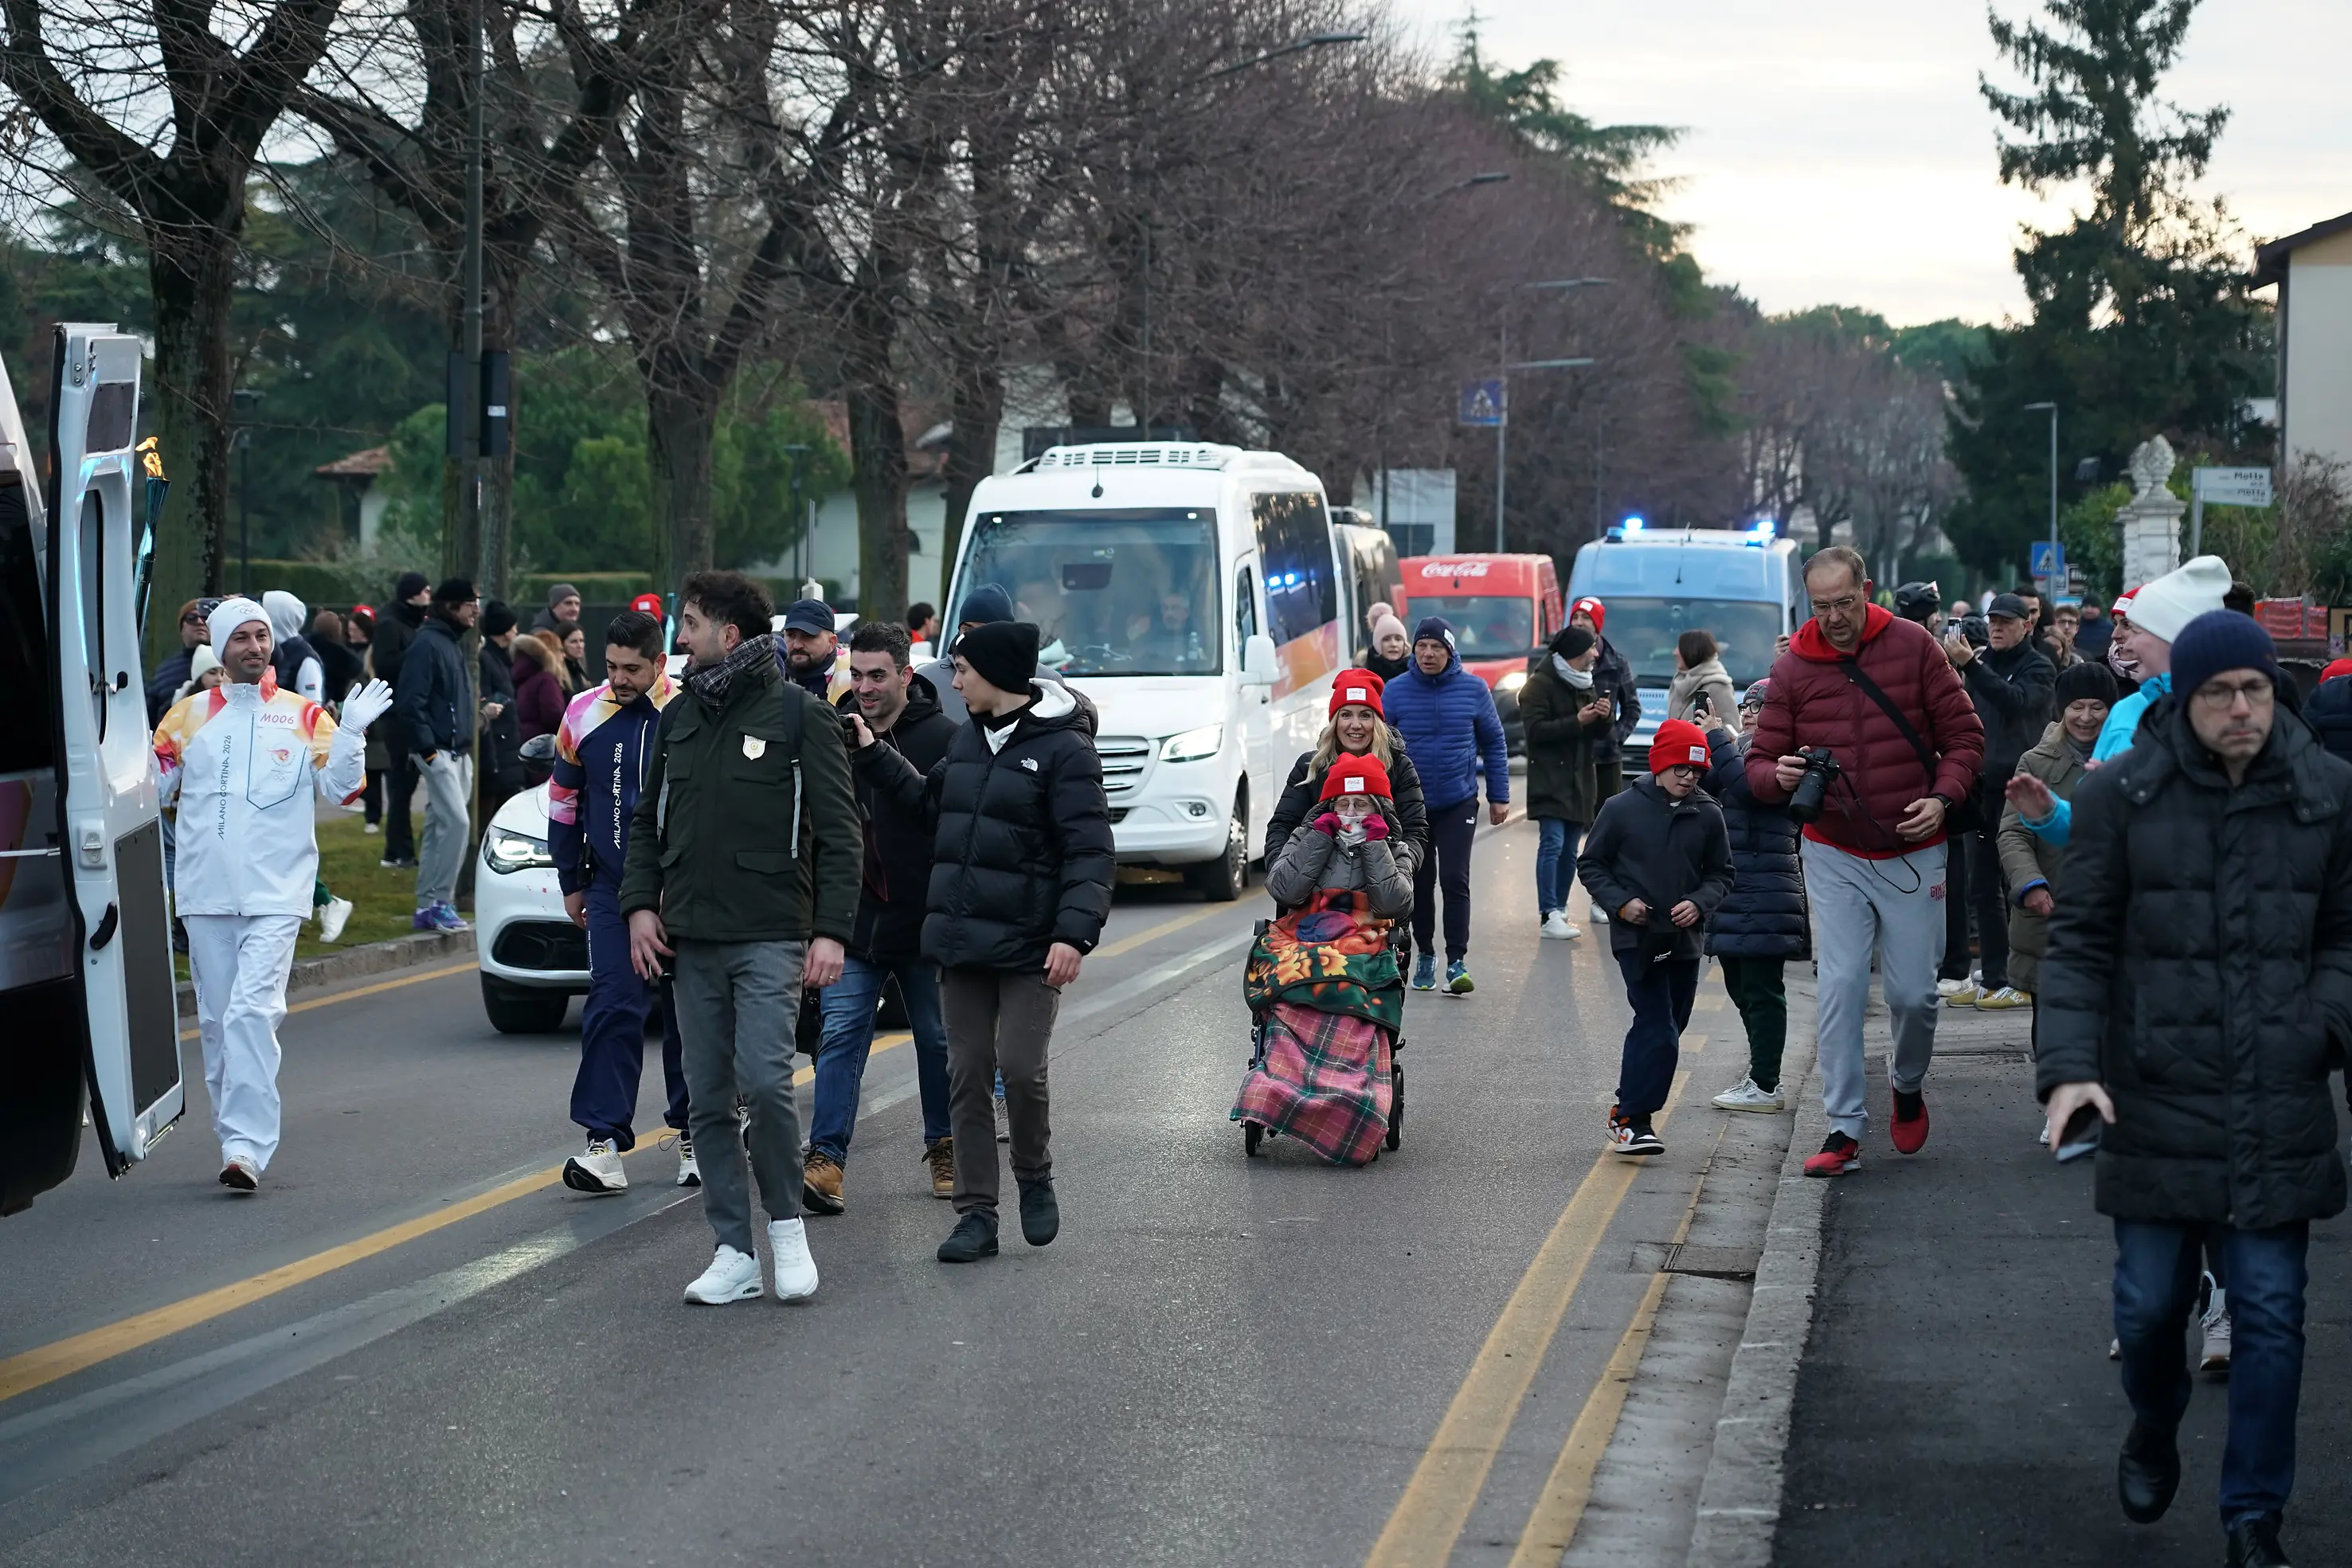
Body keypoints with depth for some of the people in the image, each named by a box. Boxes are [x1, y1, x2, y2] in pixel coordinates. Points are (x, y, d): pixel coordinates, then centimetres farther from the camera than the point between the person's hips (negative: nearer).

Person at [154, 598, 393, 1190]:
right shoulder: (187, 716, 10)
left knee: (253, 1013, -17)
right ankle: (236, 1138, 22)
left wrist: (352, 733, -14)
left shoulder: (304, 716, 5)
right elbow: (152, 789, 13)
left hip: (275, 894, -3)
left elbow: (340, 788, 1)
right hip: (204, 893, 3)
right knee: (216, 1021, 10)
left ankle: (247, 1146, -21)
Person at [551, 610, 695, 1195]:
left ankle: (693, 1134, 21)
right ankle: (605, 1143, -10)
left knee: (688, 1013, 7)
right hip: (613, 889, 1)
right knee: (612, 1009, -8)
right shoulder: (584, 715, 1)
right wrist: (571, 882, 12)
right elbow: (564, 801, 12)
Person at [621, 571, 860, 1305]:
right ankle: (734, 1254, 10)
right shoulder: (677, 717, 14)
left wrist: (831, 930, -11)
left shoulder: (798, 714, -3)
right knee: (708, 1101, 4)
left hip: (771, 937, -6)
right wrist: (640, 904, 5)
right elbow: (647, 822, 20)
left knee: (764, 1081, -17)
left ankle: (786, 1224, 5)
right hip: (692, 941, 6)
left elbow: (838, 831, -4)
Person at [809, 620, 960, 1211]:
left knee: (937, 1040, 12)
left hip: (924, 922, -2)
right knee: (841, 1035, -5)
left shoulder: (942, 737, -7)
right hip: (851, 919, 2)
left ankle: (944, 1146, 27)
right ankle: (827, 1160, -9)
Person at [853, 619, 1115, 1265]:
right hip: (961, 939, 7)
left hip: (1029, 945, -7)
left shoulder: (1063, 749, -9)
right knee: (967, 1077, 5)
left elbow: (1091, 850, -14)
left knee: (1021, 1070, -10)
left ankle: (1035, 1178, 18)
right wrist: (875, 756, 25)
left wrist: (1074, 932, -23)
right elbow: (931, 802, 29)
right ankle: (976, 1214, 10)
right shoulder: (968, 738, 13)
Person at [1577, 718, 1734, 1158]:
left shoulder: (1707, 815, 3)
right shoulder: (1621, 808, -4)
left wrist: (1699, 903, -7)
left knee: (1660, 1030, 12)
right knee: (1659, 1032, -14)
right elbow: (1591, 864, 4)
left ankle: (1627, 1115, 25)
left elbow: (1720, 874, 13)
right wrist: (1621, 902, -10)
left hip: (1685, 942, 4)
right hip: (1636, 939, -4)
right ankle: (1631, 1120, -7)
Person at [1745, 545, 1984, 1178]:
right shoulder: (1791, 668, -2)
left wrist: (1943, 798, -14)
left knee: (1913, 992, 3)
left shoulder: (1913, 645, -5)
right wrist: (1778, 776, -21)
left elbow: (1964, 735, 0)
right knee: (1840, 987, -7)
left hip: (1912, 852, -1)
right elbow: (1760, 760, 2)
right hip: (1833, 857, 1)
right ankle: (1844, 1127, -2)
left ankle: (1908, 1084, 33)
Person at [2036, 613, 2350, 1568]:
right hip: (2156, 1102, -1)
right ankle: (2154, 1429, 41)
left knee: (2270, 1315, 2)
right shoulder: (2122, 796, -3)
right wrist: (2069, 1064, -11)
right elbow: (2081, 943, 0)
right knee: (2149, 1303, 8)